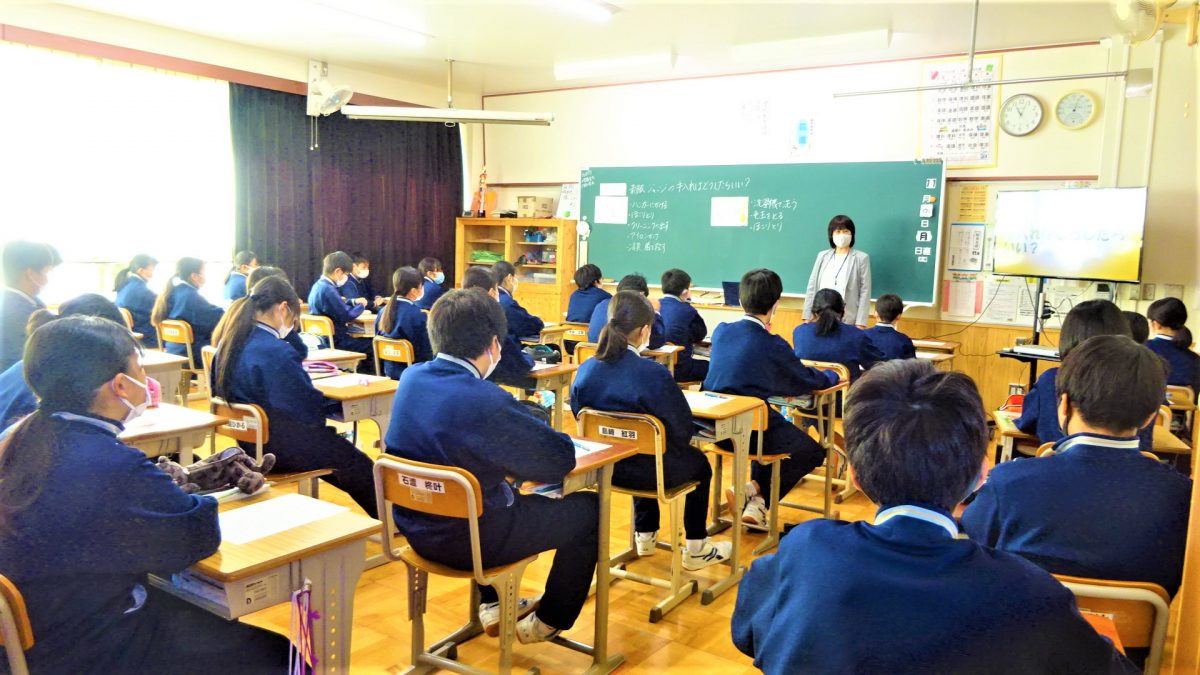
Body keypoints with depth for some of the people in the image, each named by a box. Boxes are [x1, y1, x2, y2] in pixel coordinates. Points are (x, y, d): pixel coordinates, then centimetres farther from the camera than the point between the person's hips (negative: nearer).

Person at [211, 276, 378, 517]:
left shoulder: (228, 343, -1)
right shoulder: (277, 351, -27)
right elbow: (312, 409, -23)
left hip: (247, 441, 9)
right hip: (281, 449, -9)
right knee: (356, 461, 13)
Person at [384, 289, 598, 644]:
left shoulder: (411, 378, -5)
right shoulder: (486, 401, -30)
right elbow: (561, 460, -20)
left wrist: (523, 421, 6)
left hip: (416, 527, 8)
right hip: (470, 541, -8)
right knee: (588, 508, 11)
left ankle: (491, 604, 43)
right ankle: (548, 622, 28)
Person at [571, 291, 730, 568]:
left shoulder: (585, 370, -10)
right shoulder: (654, 373, -27)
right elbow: (683, 429, -19)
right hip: (647, 471, -5)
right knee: (699, 462, 27)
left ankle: (644, 536, 50)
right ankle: (696, 550, 35)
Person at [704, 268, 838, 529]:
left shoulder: (721, 331, 2)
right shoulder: (772, 346, -15)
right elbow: (807, 381, 0)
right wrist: (831, 375, 22)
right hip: (747, 428, -7)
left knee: (773, 425, 35)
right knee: (812, 452, 11)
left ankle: (755, 501, 29)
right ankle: (754, 490, 1)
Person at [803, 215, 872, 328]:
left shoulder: (861, 258, 2)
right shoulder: (822, 256, 12)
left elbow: (865, 292, -2)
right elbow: (812, 286, 11)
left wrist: (861, 322, -9)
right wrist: (807, 316, 5)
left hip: (848, 321, -3)